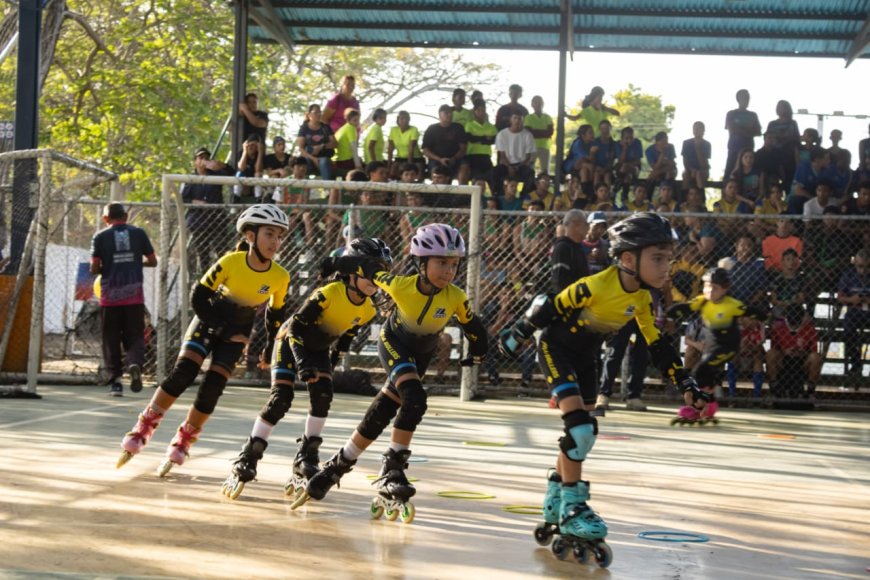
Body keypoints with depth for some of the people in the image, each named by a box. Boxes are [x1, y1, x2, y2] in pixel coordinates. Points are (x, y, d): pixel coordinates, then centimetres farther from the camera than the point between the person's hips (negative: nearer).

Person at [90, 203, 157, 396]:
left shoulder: (101, 237, 1)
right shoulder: (138, 233, 5)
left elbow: (94, 268, -4)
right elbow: (152, 261, 8)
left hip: (110, 295, -1)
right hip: (134, 295, 1)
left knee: (111, 339, 8)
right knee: (135, 336, 7)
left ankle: (115, 381, 5)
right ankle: (135, 364, -21)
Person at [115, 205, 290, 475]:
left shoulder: (280, 277, -16)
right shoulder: (231, 262, -24)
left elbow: (276, 313, 3)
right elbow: (198, 297, -16)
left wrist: (269, 348, 9)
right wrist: (223, 330, -15)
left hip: (237, 331, 2)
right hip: (209, 320, -2)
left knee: (212, 387, -9)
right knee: (183, 372, -18)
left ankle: (182, 443, 9)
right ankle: (143, 428, -4)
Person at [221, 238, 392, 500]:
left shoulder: (368, 310, -11)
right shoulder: (329, 293, -31)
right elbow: (297, 326, -28)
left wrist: (331, 365, 6)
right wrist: (302, 362, -35)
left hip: (318, 348, 6)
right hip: (291, 341, -6)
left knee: (323, 395, -15)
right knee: (280, 398, -15)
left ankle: (306, 457, -2)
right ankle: (246, 460, -7)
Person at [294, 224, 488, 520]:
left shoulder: (456, 298, -26)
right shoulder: (401, 285, -29)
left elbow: (475, 329, -8)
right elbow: (367, 268, -13)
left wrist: (477, 355, 6)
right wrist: (335, 265, 2)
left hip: (421, 353, 3)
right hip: (394, 343, -3)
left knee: (380, 415, 5)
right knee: (414, 399, -28)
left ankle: (337, 466, 21)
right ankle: (392, 470, -19)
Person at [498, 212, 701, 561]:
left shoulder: (641, 299, -9)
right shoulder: (595, 286, -31)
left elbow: (657, 345, 1)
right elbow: (549, 308, -21)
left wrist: (685, 383, -3)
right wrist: (516, 336, -11)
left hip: (585, 356, 8)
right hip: (555, 348, -8)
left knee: (582, 434, 10)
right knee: (579, 426, -19)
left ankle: (555, 504, 26)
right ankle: (572, 509, -11)